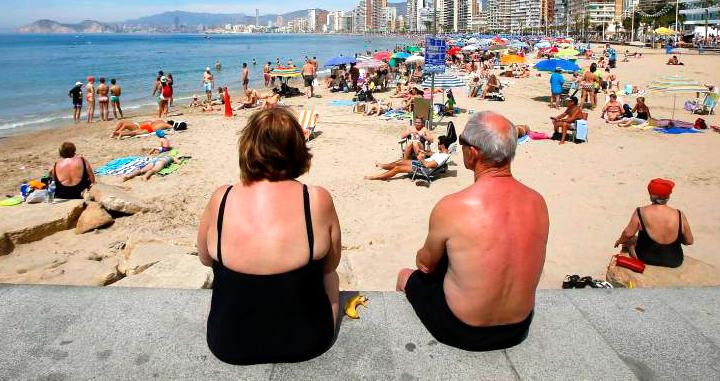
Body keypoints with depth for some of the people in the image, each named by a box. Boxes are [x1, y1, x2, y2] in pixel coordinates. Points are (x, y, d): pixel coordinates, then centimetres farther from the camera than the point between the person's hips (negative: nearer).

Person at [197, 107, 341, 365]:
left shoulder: (220, 200, -18)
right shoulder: (319, 201, -21)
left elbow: (205, 259, 1)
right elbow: (330, 265, -5)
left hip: (228, 346, 1)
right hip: (306, 343, -1)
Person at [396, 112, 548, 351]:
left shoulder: (450, 208, -27)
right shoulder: (538, 202, -12)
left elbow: (425, 263, -7)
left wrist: (423, 258, 17)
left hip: (462, 333, -4)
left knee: (406, 276, 22)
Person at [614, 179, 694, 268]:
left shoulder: (640, 213, -18)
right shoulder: (680, 216, -13)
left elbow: (628, 234, -13)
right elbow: (689, 241, -3)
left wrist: (620, 241, 8)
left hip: (646, 259, -2)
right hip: (674, 262, 2)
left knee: (629, 240, 25)